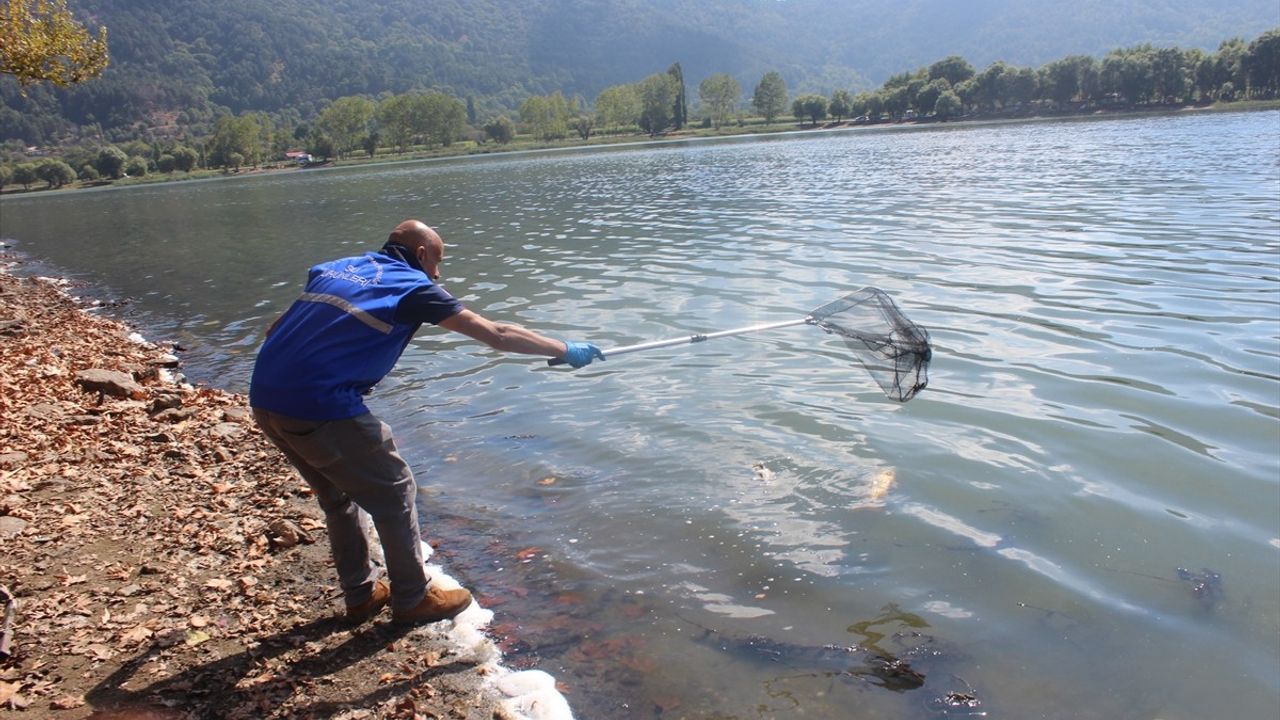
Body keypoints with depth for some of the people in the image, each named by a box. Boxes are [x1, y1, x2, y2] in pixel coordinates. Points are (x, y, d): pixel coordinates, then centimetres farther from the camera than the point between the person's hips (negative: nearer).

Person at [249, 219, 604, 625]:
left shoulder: (334, 268, 20)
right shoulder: (412, 287, 0)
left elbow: (276, 332, 22)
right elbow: (497, 335, 0)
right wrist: (566, 351, 9)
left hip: (263, 398, 8)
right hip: (320, 408, -8)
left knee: (338, 495, 24)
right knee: (393, 492, 10)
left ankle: (362, 594, 36)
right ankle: (413, 599, 22)